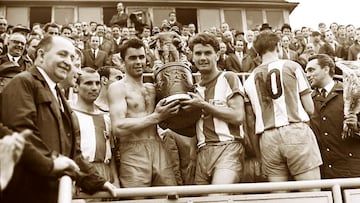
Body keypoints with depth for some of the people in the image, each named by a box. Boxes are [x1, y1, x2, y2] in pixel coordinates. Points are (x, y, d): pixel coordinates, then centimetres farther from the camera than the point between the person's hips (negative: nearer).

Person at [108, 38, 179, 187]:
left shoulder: (152, 87, 18)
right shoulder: (118, 87, -1)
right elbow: (118, 128, -14)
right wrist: (156, 117, -13)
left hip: (158, 149, 5)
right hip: (133, 152, -5)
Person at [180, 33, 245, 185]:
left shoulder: (228, 78, 3)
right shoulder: (196, 88, 21)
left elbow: (238, 117, -9)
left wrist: (203, 105, -7)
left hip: (227, 148, -6)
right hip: (202, 151, 6)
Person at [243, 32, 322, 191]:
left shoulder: (250, 79, 13)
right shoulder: (292, 66, 5)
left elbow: (257, 114, 9)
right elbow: (310, 109, 3)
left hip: (268, 139, 4)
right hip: (296, 131, -3)